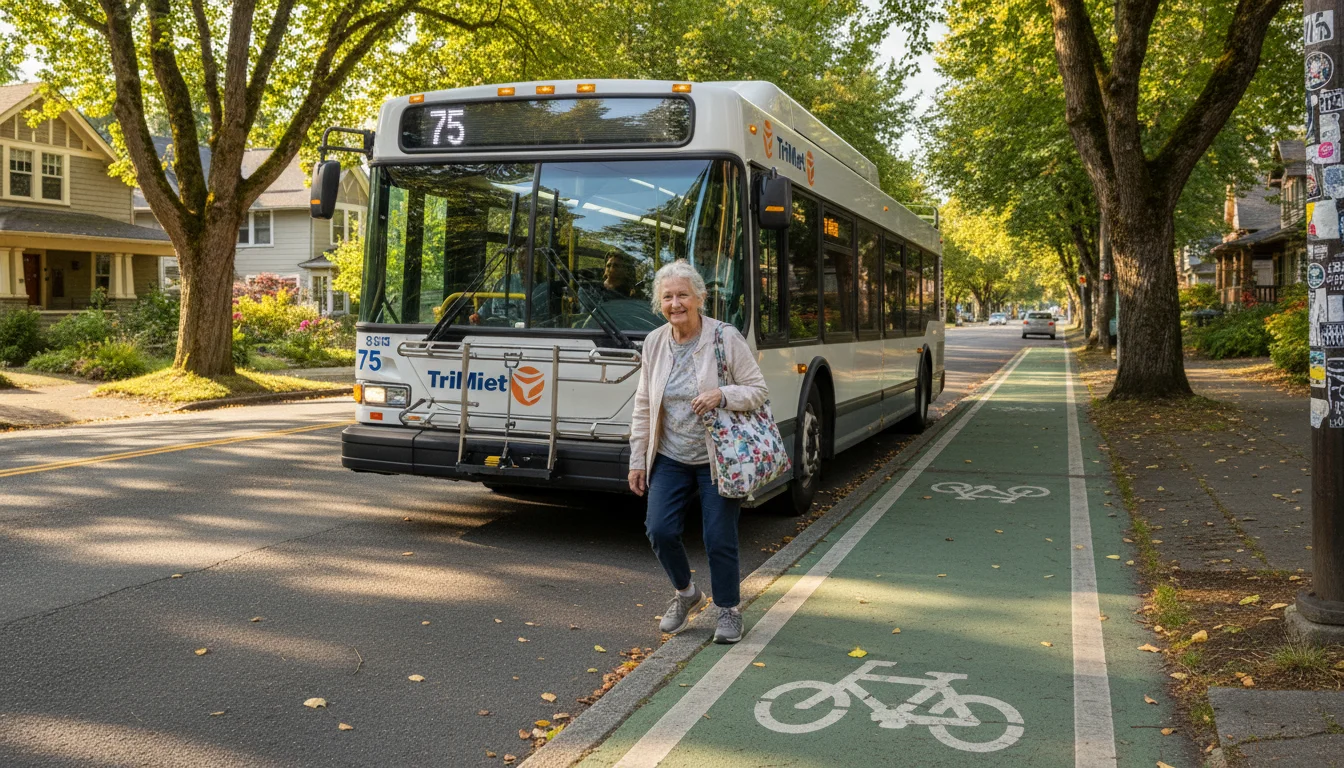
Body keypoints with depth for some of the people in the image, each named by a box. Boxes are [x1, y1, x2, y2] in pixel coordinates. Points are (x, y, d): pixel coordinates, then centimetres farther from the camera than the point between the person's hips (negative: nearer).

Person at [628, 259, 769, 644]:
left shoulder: (726, 337, -11)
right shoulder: (654, 342, 2)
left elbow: (757, 389, -7)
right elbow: (643, 406, 7)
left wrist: (721, 395, -26)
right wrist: (637, 460, 7)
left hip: (716, 459, -3)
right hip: (670, 458, 4)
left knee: (719, 538, -1)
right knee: (660, 530, -4)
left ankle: (729, 609, 21)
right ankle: (685, 592, 24)